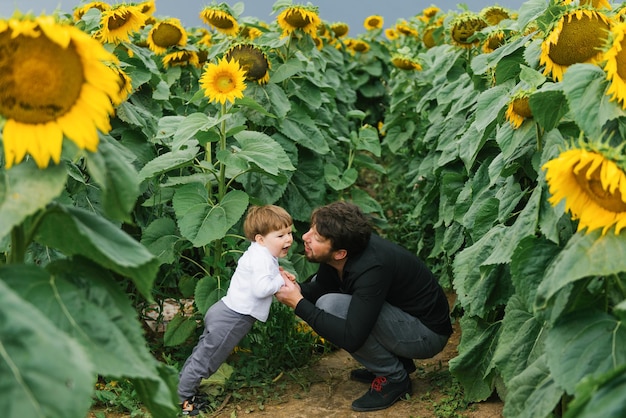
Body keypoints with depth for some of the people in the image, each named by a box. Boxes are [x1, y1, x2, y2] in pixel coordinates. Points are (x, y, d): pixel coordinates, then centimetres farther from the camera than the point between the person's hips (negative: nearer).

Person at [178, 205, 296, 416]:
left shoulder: (259, 254, 11)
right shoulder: (262, 258, -21)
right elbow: (261, 288, -32)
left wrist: (278, 275, 3)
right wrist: (280, 281, -16)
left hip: (226, 312, 10)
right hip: (232, 319, -10)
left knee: (202, 353, 21)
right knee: (205, 359, 3)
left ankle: (183, 388, 35)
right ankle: (182, 397, 14)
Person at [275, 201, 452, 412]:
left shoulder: (371, 269, -33)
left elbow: (350, 339, -34)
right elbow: (319, 288, 9)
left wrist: (299, 304, -28)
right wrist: (297, 289, -14)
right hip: (401, 314, 9)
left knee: (331, 306, -24)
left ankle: (393, 377, -5)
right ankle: (398, 360, 12)